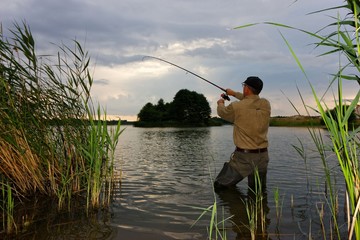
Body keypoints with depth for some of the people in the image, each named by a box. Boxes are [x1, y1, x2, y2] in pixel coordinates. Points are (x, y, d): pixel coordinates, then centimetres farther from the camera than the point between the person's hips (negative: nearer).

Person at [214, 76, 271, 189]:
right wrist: (234, 93, 34)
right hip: (262, 156, 5)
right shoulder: (266, 104, 0)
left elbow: (222, 112, 8)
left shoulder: (236, 107, -14)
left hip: (243, 156, -5)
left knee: (220, 186, 7)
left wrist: (220, 103, 31)